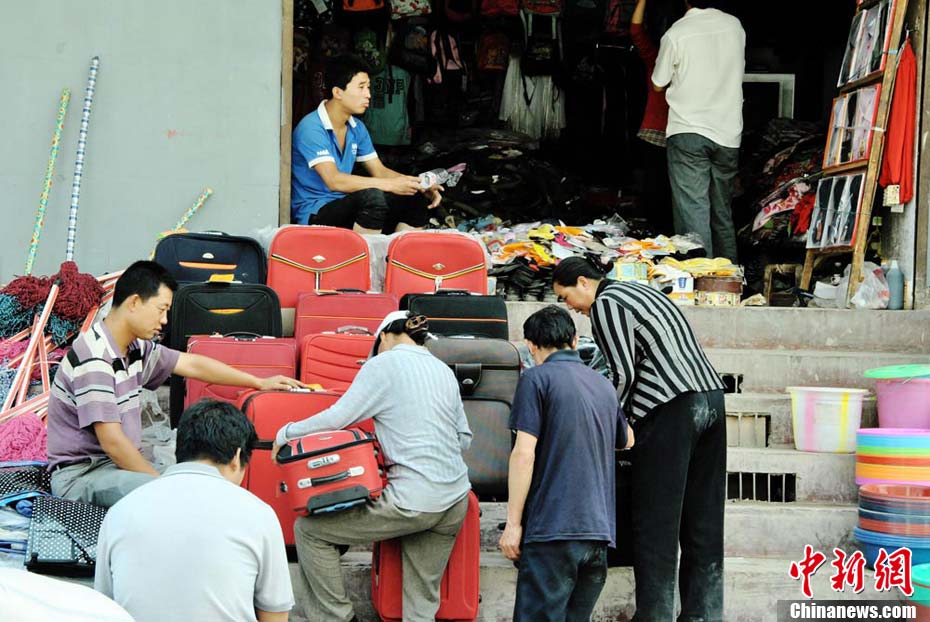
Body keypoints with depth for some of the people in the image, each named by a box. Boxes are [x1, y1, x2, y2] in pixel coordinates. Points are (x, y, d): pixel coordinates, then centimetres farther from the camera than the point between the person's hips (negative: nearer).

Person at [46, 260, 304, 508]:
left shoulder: (137, 348, 5)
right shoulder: (93, 358, -21)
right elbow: (112, 441, -23)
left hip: (115, 464, 9)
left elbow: (192, 364, 18)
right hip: (79, 473, -9)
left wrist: (260, 382, 22)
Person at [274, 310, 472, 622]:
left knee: (309, 529, 6)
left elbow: (338, 417, -8)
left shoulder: (384, 364, -4)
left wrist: (286, 433, 4)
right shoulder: (444, 371, 15)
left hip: (415, 501, -7)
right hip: (455, 502, 7)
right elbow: (464, 438, 19)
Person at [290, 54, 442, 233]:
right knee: (372, 197, -34)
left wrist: (420, 186, -5)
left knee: (414, 202, -5)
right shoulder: (311, 129, -17)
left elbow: (379, 171, 14)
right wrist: (390, 185, -29)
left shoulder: (357, 129, 11)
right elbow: (333, 180, -27)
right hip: (314, 214, -8)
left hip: (346, 207, 9)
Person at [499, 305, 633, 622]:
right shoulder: (604, 385, 17)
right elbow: (627, 440, 36)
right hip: (600, 531, 6)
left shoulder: (537, 378, -3)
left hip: (553, 528, -6)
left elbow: (524, 454, -10)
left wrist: (513, 523, -7)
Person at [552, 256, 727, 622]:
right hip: (711, 396, 9)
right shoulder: (640, 291, 25)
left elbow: (624, 374, -8)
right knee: (703, 521, 9)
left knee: (655, 523, -4)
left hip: (671, 410, -9)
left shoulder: (604, 304, -2)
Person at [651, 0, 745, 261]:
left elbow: (659, 84, 4)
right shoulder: (735, 26, 3)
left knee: (692, 210, -8)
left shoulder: (675, 34, -10)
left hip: (688, 132, -5)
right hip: (728, 133, 5)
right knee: (722, 212, 16)